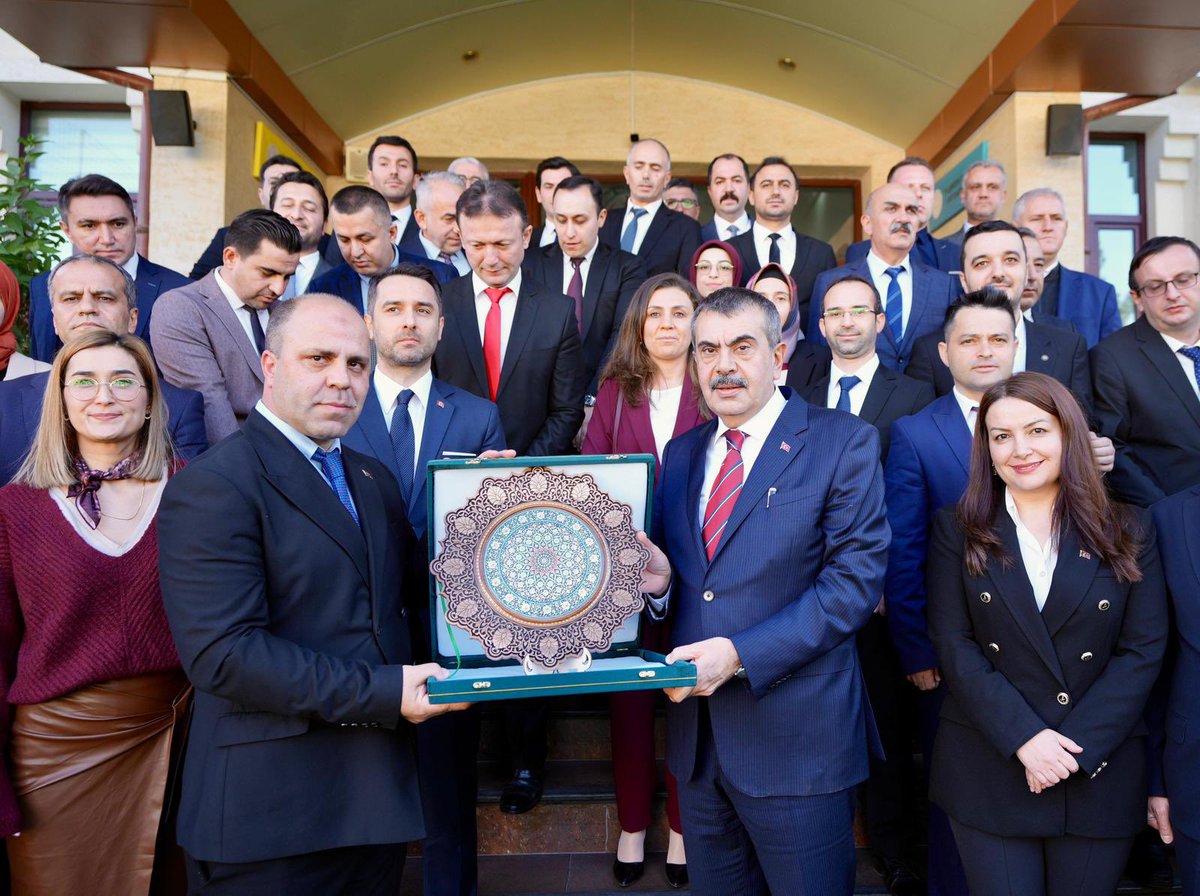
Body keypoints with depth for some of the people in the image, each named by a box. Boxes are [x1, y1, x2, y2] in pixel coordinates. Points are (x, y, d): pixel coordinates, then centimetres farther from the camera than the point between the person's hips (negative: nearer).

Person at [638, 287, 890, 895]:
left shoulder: (843, 442, -7)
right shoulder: (683, 452, 10)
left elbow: (856, 578, -15)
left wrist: (741, 654, -21)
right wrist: (657, 581, -8)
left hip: (797, 736, -5)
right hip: (697, 735, 5)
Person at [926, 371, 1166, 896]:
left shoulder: (1128, 532, 2)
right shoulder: (957, 530, 0)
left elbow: (1143, 652, -3)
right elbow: (954, 646, -5)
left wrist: (1075, 749, -12)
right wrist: (1025, 739, -15)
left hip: (1101, 773, 1)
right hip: (989, 769, -1)